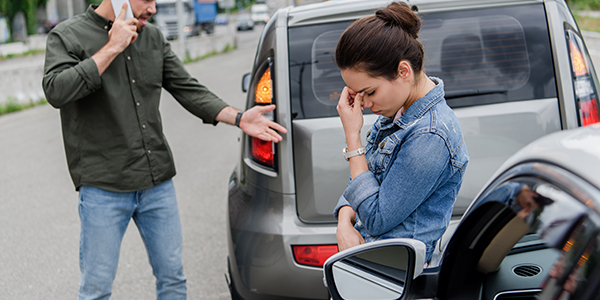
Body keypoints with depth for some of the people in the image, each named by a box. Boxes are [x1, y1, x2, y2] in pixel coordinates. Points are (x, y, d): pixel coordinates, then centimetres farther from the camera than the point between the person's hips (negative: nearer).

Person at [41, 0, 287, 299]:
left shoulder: (153, 38, 10)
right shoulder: (68, 36, -5)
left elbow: (188, 90, 10)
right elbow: (56, 91, -22)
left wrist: (239, 118, -3)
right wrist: (112, 48, -19)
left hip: (158, 184, 5)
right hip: (104, 187, -5)